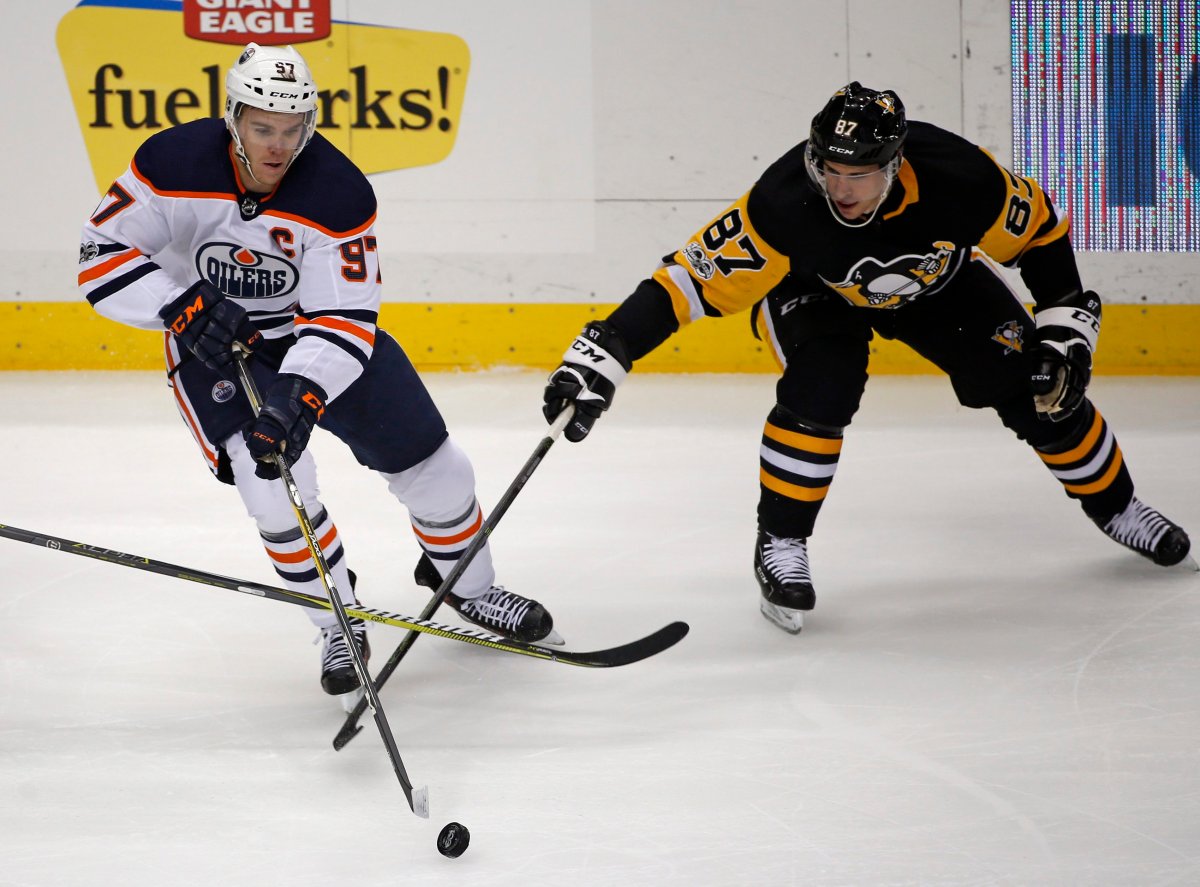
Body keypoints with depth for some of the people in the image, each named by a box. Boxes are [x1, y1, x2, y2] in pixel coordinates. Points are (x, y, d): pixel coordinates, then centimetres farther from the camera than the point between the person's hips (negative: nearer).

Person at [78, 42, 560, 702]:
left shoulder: (339, 193, -25)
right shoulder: (174, 165, -24)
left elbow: (342, 320, -27)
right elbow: (102, 257, -20)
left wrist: (299, 396, -43)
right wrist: (186, 308, -34)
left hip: (315, 331, 1)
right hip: (213, 343, -1)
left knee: (433, 463, 2)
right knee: (272, 478, -22)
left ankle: (468, 587, 31)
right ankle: (340, 627, -1)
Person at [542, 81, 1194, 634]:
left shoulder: (959, 178, -36)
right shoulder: (784, 205, -41)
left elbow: (1040, 231, -16)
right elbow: (691, 279, -42)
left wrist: (1066, 331, -15)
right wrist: (602, 357, -50)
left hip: (936, 280, 2)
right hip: (811, 286, -2)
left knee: (1034, 387, -1)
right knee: (820, 388, -29)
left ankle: (1113, 505, 24)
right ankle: (780, 545, -11)